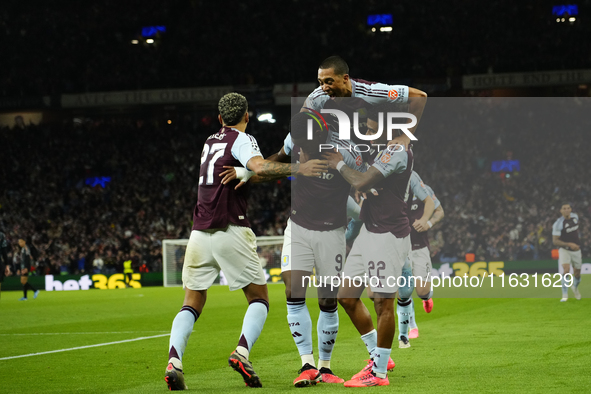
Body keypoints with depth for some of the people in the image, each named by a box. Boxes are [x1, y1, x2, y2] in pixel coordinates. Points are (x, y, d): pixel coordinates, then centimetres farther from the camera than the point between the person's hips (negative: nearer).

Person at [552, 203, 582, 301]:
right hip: (564, 249, -5)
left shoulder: (575, 216, -2)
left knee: (577, 273, 11)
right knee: (566, 270, -24)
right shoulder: (558, 224, -20)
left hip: (576, 249, 5)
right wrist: (569, 244, -28)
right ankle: (565, 295, -14)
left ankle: (575, 288, 44)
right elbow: (555, 241, -18)